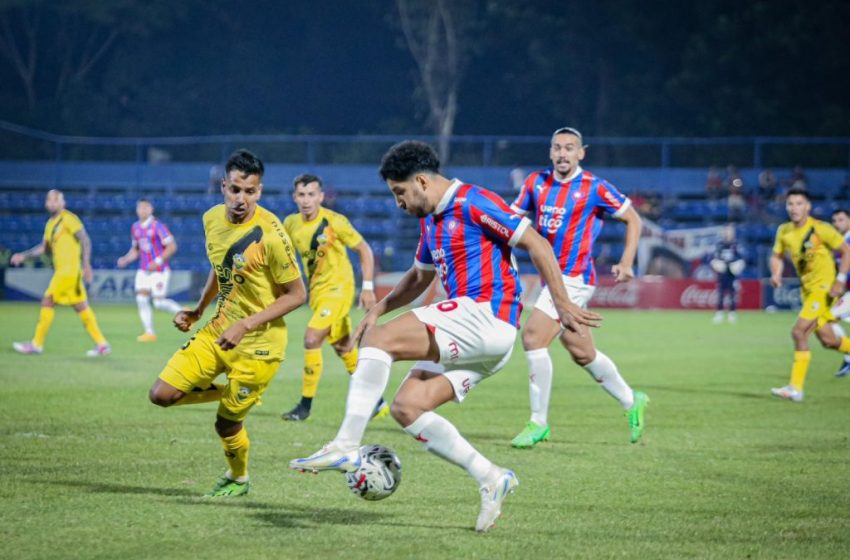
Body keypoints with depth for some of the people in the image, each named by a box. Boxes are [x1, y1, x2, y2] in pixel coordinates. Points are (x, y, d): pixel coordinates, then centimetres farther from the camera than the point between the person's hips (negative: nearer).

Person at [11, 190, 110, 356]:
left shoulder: (68, 219, -9)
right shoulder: (50, 224, 17)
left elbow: (85, 241, -12)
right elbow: (44, 247, 24)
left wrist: (86, 265, -18)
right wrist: (23, 256, 15)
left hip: (69, 269, -9)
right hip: (61, 270, 9)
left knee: (47, 301, -7)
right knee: (81, 307, 8)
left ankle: (37, 344, -1)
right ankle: (101, 344, 9)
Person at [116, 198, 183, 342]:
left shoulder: (158, 226, -12)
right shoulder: (135, 228, 9)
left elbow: (172, 246, -14)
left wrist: (158, 261, -23)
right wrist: (125, 259, 1)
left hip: (159, 270, -6)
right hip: (144, 270, 6)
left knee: (159, 303, -9)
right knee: (141, 298, -7)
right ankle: (149, 333, -3)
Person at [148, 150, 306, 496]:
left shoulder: (270, 235, -22)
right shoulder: (212, 219, -2)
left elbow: (297, 295, -17)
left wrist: (245, 326, -23)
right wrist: (198, 312, 11)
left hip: (258, 344, -6)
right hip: (218, 331, 6)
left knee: (226, 423, 1)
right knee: (161, 395, -4)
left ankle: (238, 480, 31)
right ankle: (228, 393, 21)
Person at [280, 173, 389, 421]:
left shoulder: (335, 222, -16)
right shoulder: (291, 224, -1)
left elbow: (364, 250, -7)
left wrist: (368, 287, -11)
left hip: (338, 288, -6)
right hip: (317, 290, 6)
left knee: (311, 339, -19)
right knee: (343, 348, 12)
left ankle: (305, 405, -10)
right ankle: (377, 402, 25)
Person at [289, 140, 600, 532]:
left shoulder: (473, 203, -8)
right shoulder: (429, 220, 20)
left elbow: (536, 244, -10)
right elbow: (420, 276, 34)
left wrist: (561, 303, -14)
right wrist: (379, 309, 20)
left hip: (485, 314, -10)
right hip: (472, 338, 10)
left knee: (379, 340, -19)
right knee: (407, 407, 0)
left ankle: (346, 446, -25)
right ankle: (490, 478, 1)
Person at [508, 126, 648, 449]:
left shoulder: (594, 188, -7)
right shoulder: (536, 183, 7)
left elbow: (632, 219, 2)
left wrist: (627, 261, -8)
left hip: (574, 276, -7)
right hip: (552, 276, 7)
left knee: (533, 337, -19)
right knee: (581, 352, 15)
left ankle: (539, 422, -11)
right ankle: (632, 401, 35)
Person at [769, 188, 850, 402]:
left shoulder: (821, 229, -15)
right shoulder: (784, 231, 2)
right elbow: (777, 256, 16)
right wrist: (776, 274, -6)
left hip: (823, 287, -7)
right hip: (807, 288, 7)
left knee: (799, 332, -17)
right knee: (828, 340, 9)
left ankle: (796, 388, -13)